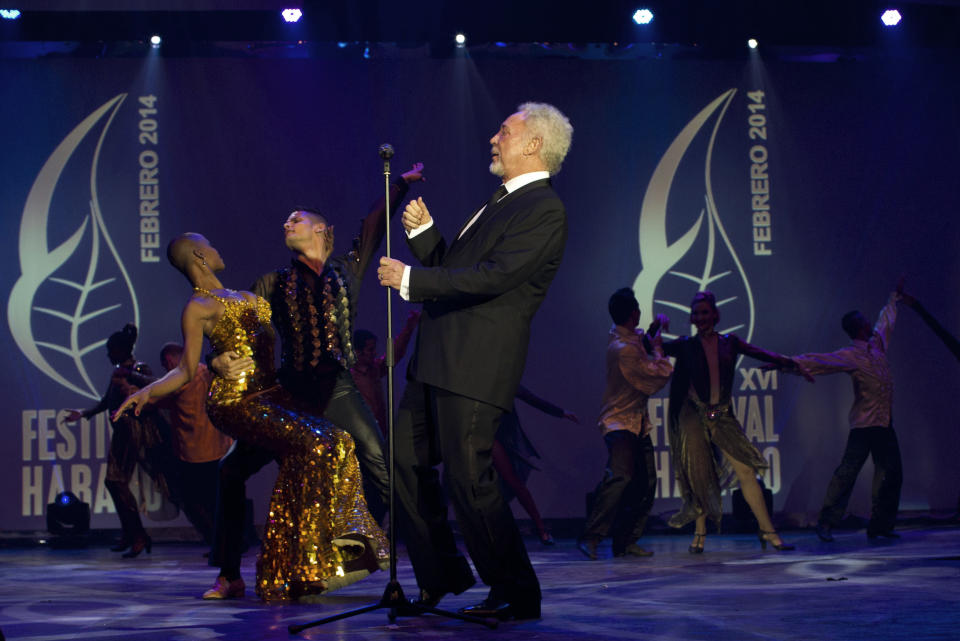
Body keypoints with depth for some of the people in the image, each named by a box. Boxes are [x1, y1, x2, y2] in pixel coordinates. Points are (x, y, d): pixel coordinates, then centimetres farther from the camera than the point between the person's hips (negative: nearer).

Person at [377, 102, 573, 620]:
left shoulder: (543, 209, -11)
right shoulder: (501, 202, 21)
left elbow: (491, 277, -21)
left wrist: (409, 279, -17)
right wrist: (422, 230, 8)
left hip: (475, 365, -10)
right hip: (438, 360, 10)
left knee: (468, 477, -8)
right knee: (408, 462, 12)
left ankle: (516, 594, 5)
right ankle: (440, 577, 24)